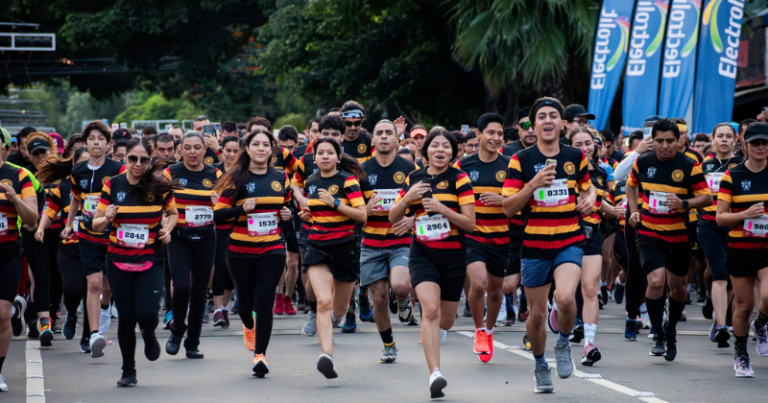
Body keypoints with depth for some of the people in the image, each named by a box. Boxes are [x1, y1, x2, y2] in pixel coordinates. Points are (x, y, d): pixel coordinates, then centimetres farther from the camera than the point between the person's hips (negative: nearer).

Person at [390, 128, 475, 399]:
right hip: (422, 254, 0)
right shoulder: (413, 178, 6)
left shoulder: (459, 179, -4)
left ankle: (432, 337, 48)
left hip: (453, 256, 0)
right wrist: (408, 197, -10)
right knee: (430, 309, -22)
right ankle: (435, 374, -27)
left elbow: (470, 224, -9)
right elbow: (393, 218, 8)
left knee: (445, 320, 10)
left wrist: (442, 209, -22)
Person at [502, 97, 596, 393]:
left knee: (565, 298, -25)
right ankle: (540, 366, 32)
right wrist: (533, 185, -19)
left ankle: (564, 344, 6)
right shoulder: (520, 160, -2)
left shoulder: (576, 157, 4)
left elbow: (588, 188, 22)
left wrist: (589, 200, -1)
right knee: (537, 313, 7)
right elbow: (508, 208, -5)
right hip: (534, 245, 0)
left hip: (569, 242, 0)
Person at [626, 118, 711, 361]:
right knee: (656, 282, -18)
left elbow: (707, 197, -7)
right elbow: (632, 184, 20)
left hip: (679, 236, 0)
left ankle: (671, 332, 36)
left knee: (677, 288, 12)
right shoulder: (643, 163, -1)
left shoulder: (689, 166, -9)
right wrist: (634, 210, 9)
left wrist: (684, 203, -23)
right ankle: (659, 336, -3)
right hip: (649, 234, 0)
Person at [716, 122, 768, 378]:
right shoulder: (732, 176, -2)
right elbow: (720, 217, -4)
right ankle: (740, 354, 27)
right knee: (744, 304, 3)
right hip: (740, 248, -1)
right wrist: (745, 214, -20)